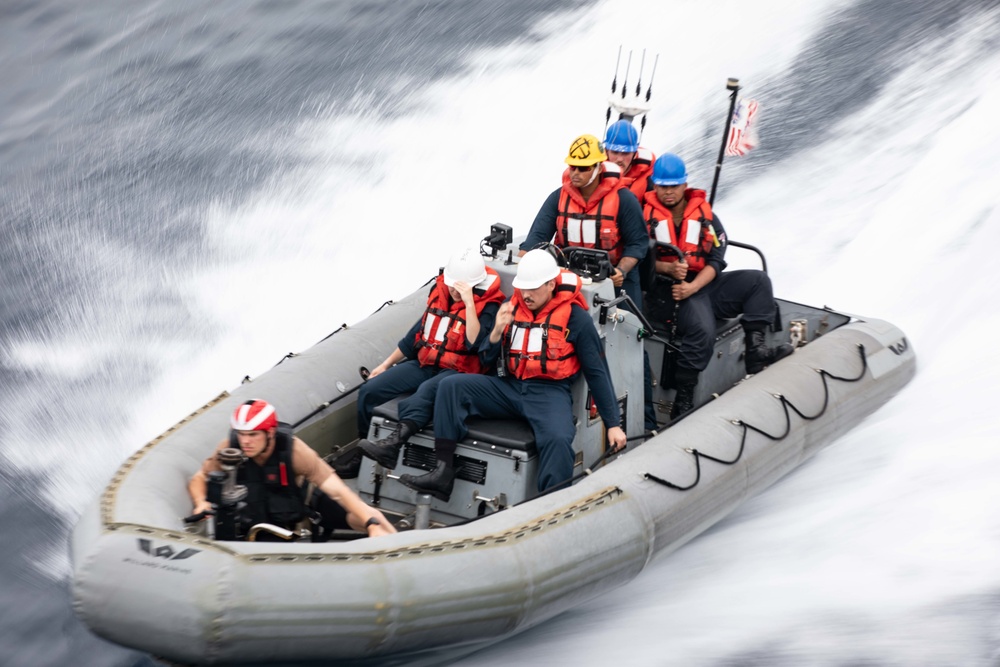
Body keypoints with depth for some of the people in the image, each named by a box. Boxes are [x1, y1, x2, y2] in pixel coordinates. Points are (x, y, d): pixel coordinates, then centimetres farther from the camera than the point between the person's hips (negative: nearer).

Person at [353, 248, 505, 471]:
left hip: (457, 371, -7)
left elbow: (474, 343, -23)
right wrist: (386, 364, 22)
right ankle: (362, 453, 6)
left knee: (427, 391, -40)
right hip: (423, 364, 7)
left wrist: (469, 302, -27)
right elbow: (419, 330, 20)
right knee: (368, 391, -8)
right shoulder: (440, 292, 10)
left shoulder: (488, 306, -7)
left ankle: (393, 443, -60)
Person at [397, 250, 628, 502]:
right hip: (509, 387, 5)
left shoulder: (575, 317, -3)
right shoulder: (512, 306, 8)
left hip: (550, 393, -5)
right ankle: (443, 473, -18)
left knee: (558, 439, -36)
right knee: (451, 386, -13)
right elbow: (487, 359, 12)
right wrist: (498, 330, -10)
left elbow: (597, 372, 1)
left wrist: (613, 424, -1)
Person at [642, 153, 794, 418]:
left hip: (703, 283, 5)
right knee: (702, 329, -33)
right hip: (669, 288, -5)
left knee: (758, 281, -11)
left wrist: (692, 287, -16)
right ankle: (683, 399, -27)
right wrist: (668, 268, -23)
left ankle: (756, 349, -19)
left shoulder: (704, 213, 9)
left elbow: (716, 260, 1)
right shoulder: (647, 214, 2)